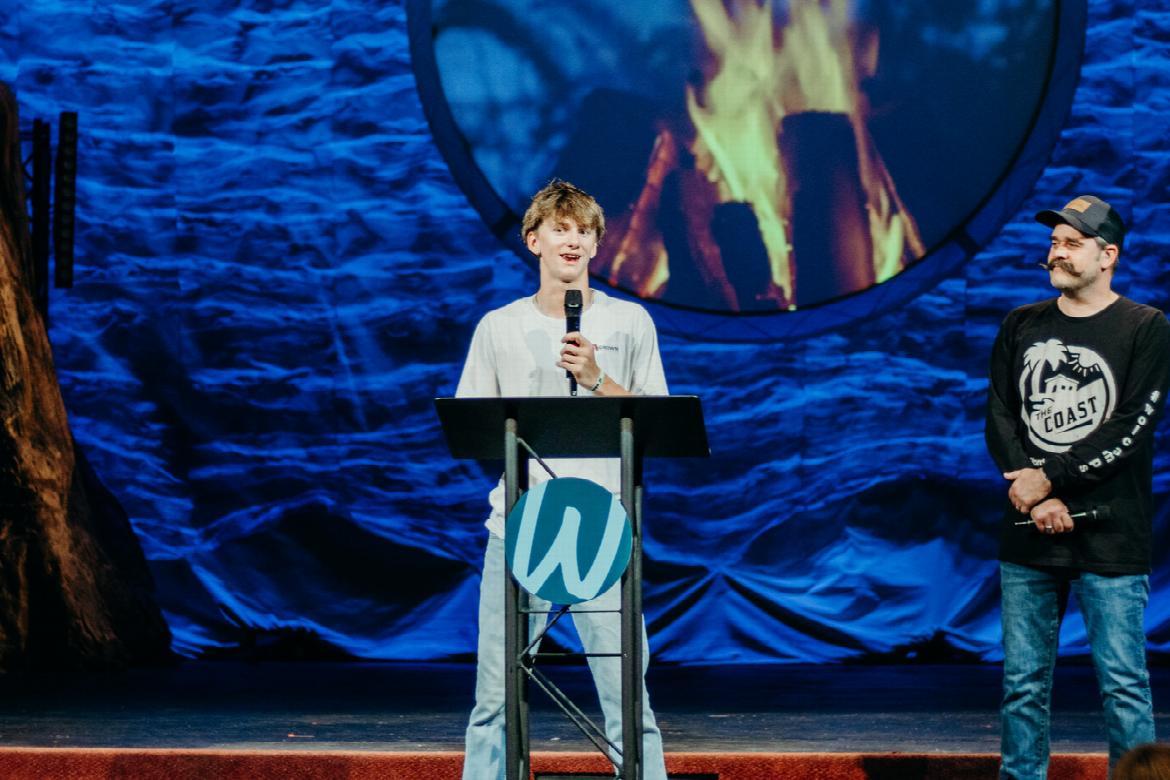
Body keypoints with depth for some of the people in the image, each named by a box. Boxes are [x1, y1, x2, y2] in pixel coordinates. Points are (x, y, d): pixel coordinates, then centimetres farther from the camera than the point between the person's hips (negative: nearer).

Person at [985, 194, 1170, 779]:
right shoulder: (1021, 327, 12)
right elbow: (1000, 419, 6)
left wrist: (1049, 480, -11)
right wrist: (1034, 498, -8)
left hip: (1110, 538, -4)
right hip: (1028, 534, 4)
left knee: (1123, 685, -4)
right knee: (1023, 682, 8)